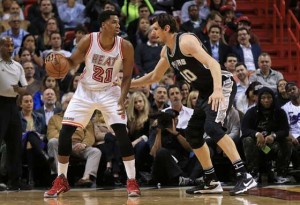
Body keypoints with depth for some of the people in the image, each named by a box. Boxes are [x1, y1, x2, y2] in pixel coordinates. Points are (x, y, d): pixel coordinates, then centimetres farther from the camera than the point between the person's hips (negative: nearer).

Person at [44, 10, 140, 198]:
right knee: (65, 131, -5)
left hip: (109, 92, -1)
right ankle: (61, 180, 9)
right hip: (85, 90, 1)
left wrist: (122, 98, -22)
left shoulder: (125, 47, -17)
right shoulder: (88, 41, -18)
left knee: (122, 133, -16)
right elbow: (73, 63, -6)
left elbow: (127, 76, -8)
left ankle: (132, 182, -6)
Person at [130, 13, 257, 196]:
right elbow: (155, 76, 26)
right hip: (206, 92, 10)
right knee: (193, 134, 10)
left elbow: (212, 63, -31)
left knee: (212, 127, -27)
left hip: (222, 85, -10)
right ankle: (211, 182, 18)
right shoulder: (166, 51, 9)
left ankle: (245, 176, -30)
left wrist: (217, 90, -45)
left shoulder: (186, 41, -20)